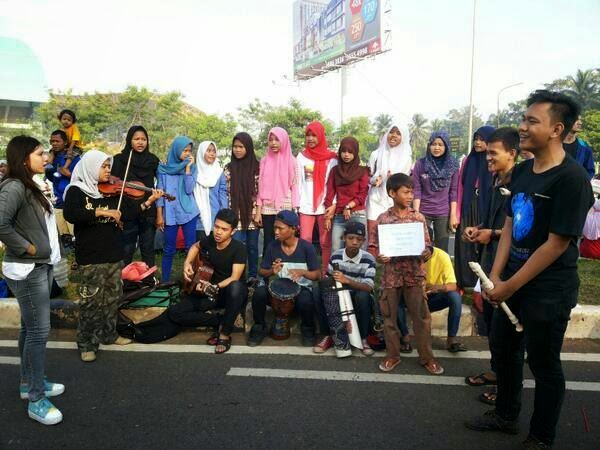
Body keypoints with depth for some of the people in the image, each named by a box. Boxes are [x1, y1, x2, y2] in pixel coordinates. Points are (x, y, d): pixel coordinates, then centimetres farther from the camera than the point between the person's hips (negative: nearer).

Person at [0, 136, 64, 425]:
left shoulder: (30, 186, 11)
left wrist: (42, 251, 2)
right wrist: (26, 248, -19)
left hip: (40, 267, 9)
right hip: (26, 270, -9)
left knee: (30, 328, 18)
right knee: (39, 331, -3)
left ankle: (29, 383, 33)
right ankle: (37, 400, 8)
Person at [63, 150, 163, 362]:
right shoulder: (76, 191, -5)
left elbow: (128, 212, 2)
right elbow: (70, 215, -22)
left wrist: (148, 202, -11)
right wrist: (101, 212, -27)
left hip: (114, 254, 6)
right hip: (91, 256, -6)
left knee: (113, 297, 15)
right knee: (92, 301, -3)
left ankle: (109, 334, 31)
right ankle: (87, 344, 11)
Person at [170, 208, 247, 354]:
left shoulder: (238, 248, -21)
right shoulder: (210, 240, -6)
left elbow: (235, 278, -28)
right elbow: (195, 246, 17)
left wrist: (215, 287, -42)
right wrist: (187, 263, 0)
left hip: (232, 293, -5)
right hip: (210, 292, 5)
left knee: (236, 287, -44)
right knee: (174, 313, -11)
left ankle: (225, 334, -24)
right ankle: (219, 321, -6)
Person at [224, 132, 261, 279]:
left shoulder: (257, 167, 0)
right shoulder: (229, 168, 3)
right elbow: (225, 193, 4)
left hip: (253, 215, 0)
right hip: (236, 216, 0)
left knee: (252, 247, 11)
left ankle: (253, 276, 24)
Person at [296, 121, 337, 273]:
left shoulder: (331, 158, 4)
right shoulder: (301, 157, 10)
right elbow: (298, 183, 8)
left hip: (325, 206, -1)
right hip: (306, 206, 2)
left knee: (325, 242, 1)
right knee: (305, 241, -2)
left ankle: (326, 273, 9)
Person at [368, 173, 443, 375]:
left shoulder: (419, 218, 1)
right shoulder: (383, 219, -3)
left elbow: (428, 245, 4)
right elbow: (373, 246, 1)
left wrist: (426, 253, -17)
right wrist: (378, 257, -19)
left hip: (414, 275, 1)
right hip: (391, 276, 0)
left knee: (421, 317, 5)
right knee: (389, 317, 10)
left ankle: (426, 357, 20)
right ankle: (392, 355, 26)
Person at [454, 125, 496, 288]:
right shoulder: (468, 161, 7)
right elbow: (461, 189, 6)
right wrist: (457, 214, 1)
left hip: (486, 212, -3)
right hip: (467, 213, 3)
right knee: (465, 249, 4)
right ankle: (463, 284, 15)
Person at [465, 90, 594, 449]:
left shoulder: (571, 178, -19)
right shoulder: (522, 171, 4)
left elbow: (557, 244, -20)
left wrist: (510, 286, -15)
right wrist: (495, 276, -1)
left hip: (549, 289, -7)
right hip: (513, 279, 8)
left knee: (543, 364, 9)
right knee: (503, 346, 19)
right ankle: (506, 415, 42)